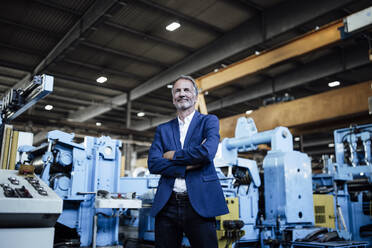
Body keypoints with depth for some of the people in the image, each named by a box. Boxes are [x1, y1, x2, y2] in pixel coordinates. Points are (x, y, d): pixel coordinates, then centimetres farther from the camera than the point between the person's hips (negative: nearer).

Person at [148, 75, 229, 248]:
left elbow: (207, 152, -14)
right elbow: (153, 164, 1)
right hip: (167, 206, 3)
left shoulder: (209, 121, 6)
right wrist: (189, 165, -9)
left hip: (199, 203, -3)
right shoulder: (163, 129, 15)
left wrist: (172, 155, -3)